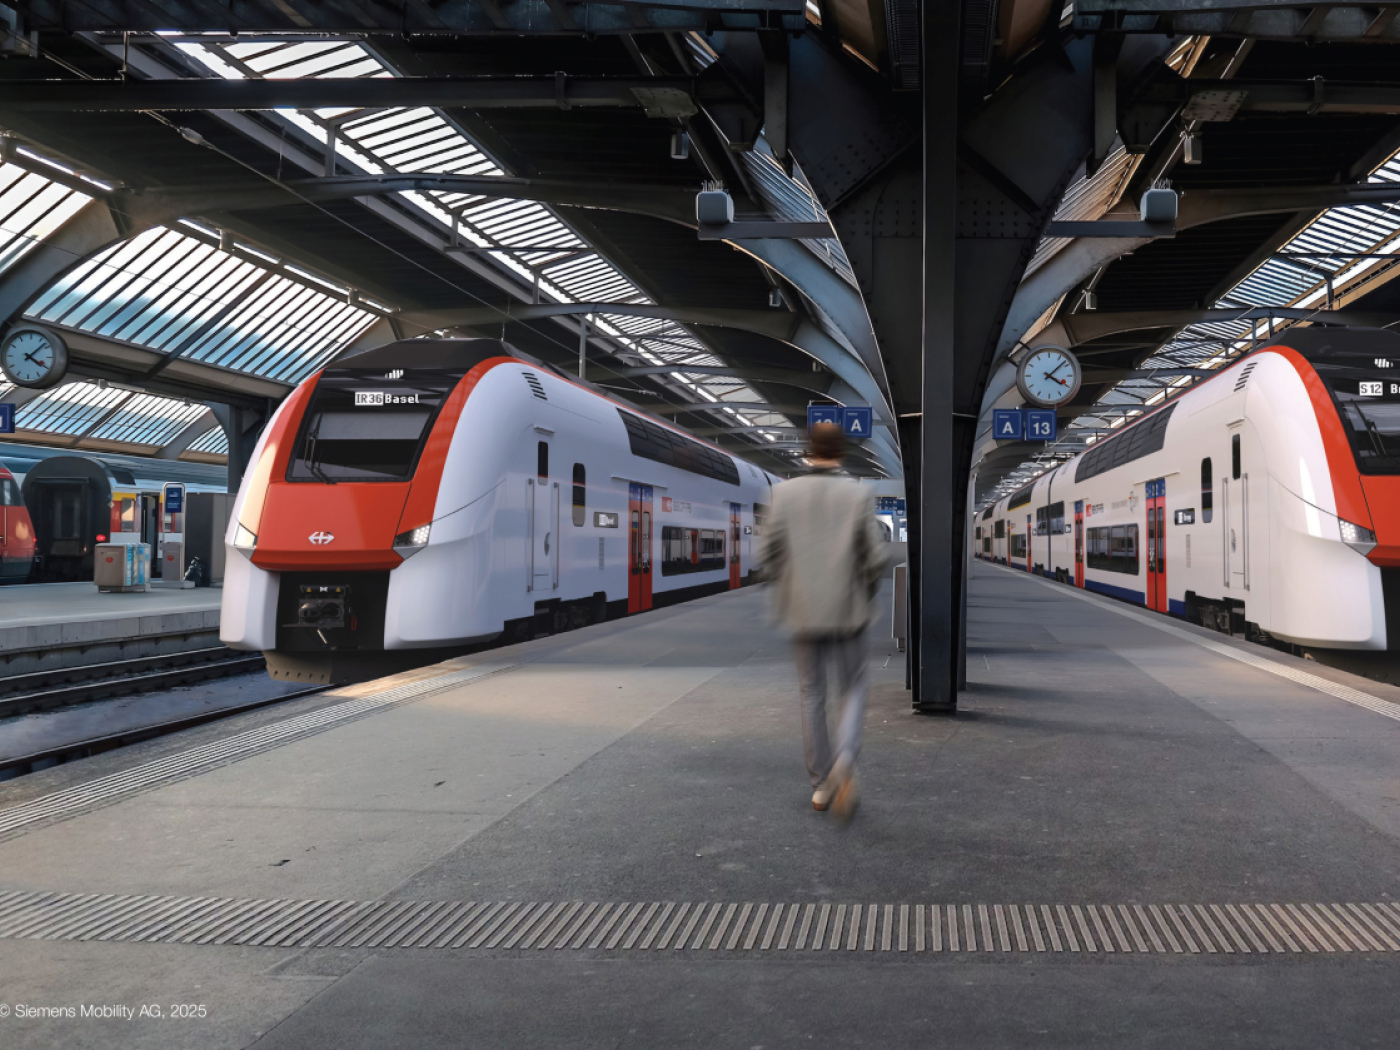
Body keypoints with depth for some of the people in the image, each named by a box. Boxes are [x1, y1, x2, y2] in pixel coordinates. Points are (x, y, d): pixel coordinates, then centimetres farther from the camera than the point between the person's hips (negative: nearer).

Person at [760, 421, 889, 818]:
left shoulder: (785, 493, -4)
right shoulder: (857, 495, -6)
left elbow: (770, 552, -3)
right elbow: (875, 558, -7)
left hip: (803, 611, 1)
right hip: (847, 611, -1)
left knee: (812, 695, 13)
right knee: (854, 686, 14)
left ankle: (821, 784, 17)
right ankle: (845, 760, -10)